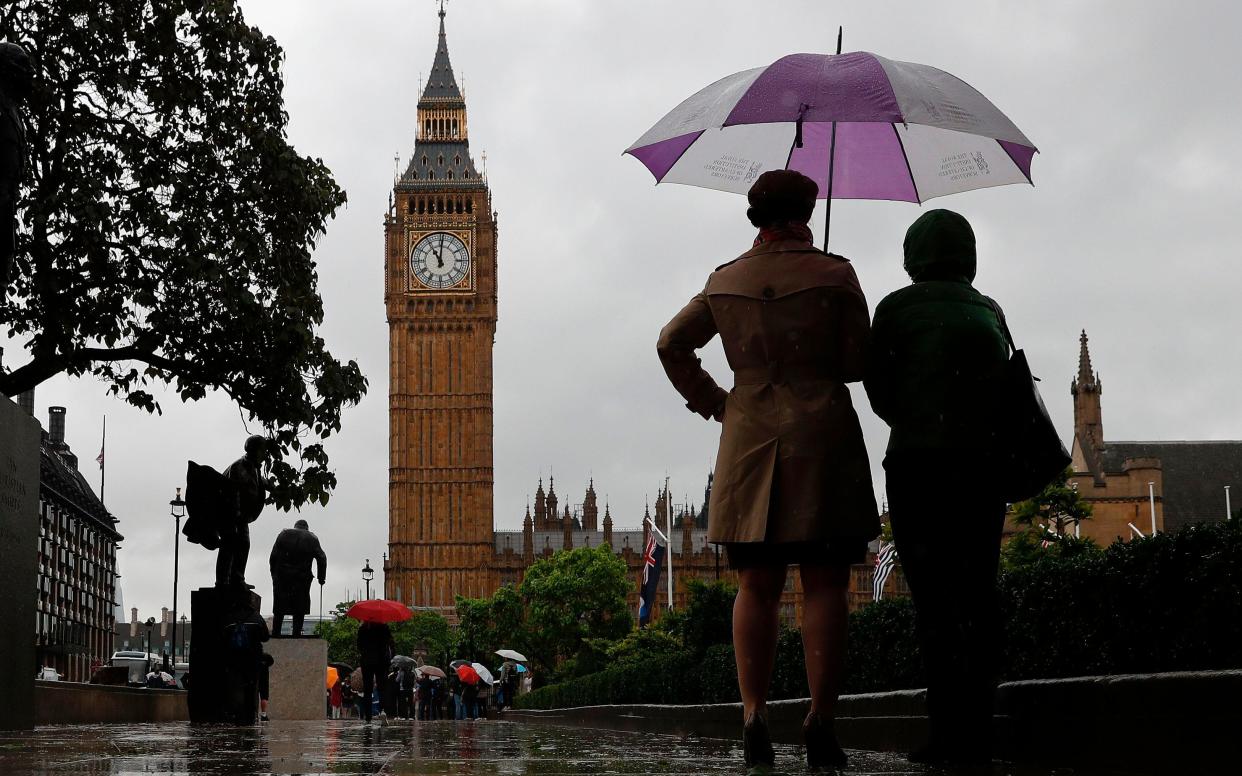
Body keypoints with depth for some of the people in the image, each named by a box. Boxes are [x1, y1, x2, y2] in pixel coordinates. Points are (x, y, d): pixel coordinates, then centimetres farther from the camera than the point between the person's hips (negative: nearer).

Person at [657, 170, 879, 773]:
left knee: (756, 586, 7)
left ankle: (754, 713, -1)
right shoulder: (834, 275, -1)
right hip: (822, 437, -3)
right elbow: (858, 364, 0)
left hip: (749, 438, 3)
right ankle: (820, 721, -4)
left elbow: (672, 344, 13)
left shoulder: (726, 281, 10)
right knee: (824, 586, -1)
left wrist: (710, 402, 17)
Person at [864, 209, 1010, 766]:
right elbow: (1004, 385, 8)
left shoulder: (897, 308, 2)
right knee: (977, 595, 5)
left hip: (920, 461, -4)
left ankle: (949, 730, -11)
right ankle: (978, 732, 3)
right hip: (985, 462, 4)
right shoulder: (989, 312, 14)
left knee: (934, 598, -5)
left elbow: (880, 391, 3)